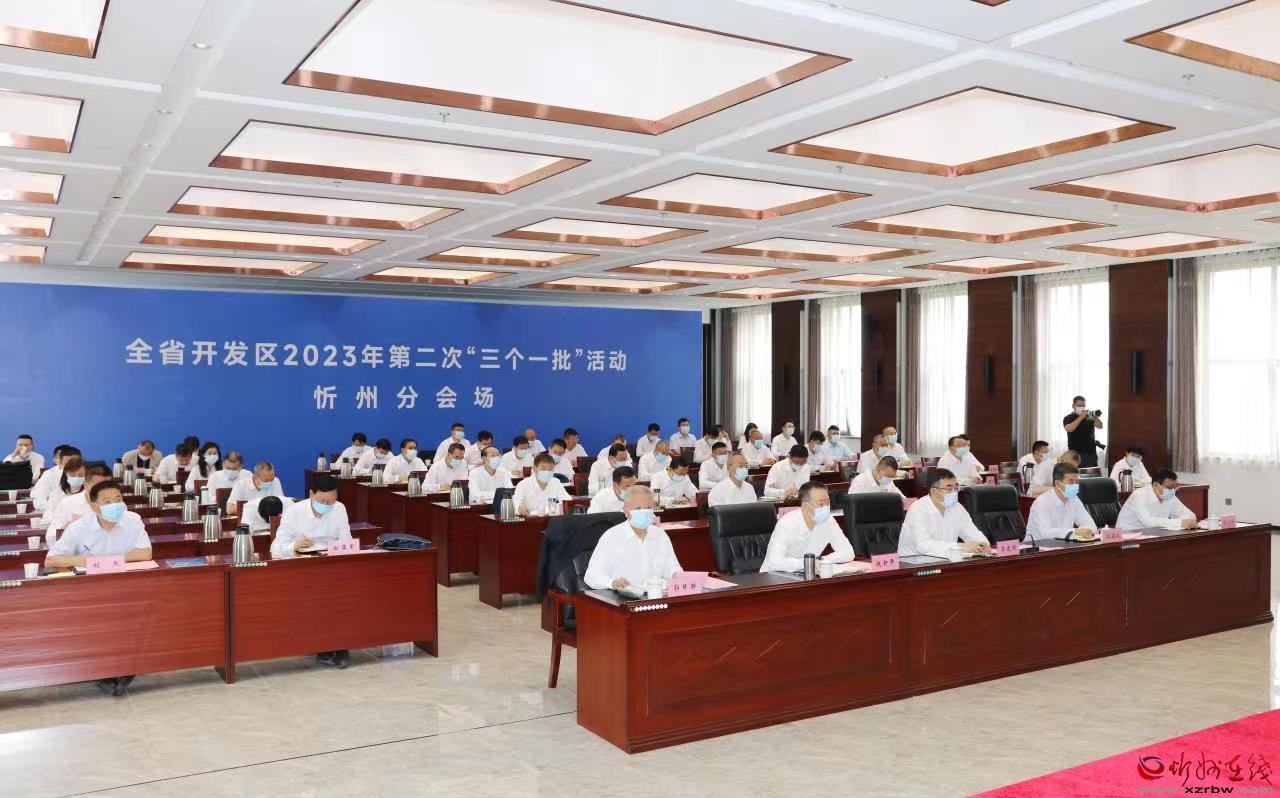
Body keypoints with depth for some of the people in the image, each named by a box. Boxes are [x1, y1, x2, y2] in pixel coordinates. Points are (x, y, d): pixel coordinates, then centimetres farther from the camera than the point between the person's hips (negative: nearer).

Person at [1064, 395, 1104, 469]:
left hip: (1091, 452, 4)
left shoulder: (1090, 417, 10)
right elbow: (1069, 429, -19)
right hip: (1076, 453, -4)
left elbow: (1100, 426, -4)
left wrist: (1095, 417, -23)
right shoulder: (1069, 418, 1)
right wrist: (1081, 417, -20)